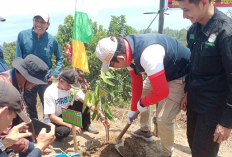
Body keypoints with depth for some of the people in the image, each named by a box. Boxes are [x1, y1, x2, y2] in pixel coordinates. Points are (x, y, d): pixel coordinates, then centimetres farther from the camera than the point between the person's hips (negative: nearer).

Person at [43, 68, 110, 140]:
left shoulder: (74, 88, -13)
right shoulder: (50, 92, -27)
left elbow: (87, 102, -20)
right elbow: (51, 117, -28)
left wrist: (101, 116, -31)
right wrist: (71, 126, -33)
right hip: (53, 120, -5)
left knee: (83, 104, -15)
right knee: (64, 131, -36)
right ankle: (57, 134, 0)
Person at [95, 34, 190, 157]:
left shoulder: (147, 55, -41)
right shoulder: (126, 50, -11)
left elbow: (161, 92, -37)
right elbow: (136, 83, 0)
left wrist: (143, 103, -17)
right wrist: (133, 109, 5)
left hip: (180, 75, -9)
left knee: (163, 118, -11)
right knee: (141, 94, 19)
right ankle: (145, 131, 40)